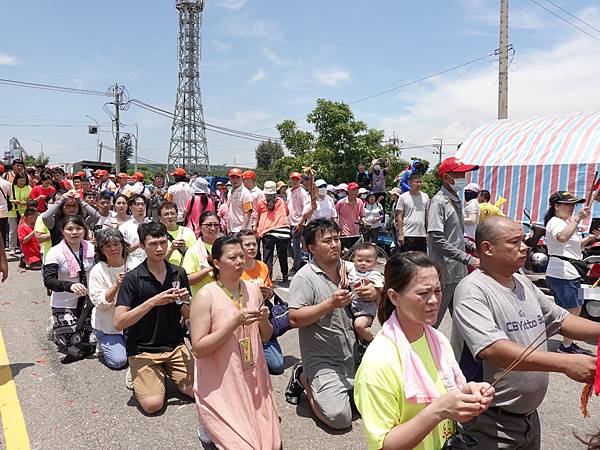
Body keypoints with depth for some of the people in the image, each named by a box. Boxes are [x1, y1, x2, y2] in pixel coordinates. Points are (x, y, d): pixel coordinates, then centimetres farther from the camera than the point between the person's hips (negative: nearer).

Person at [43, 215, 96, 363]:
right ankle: (56, 328, 29)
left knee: (86, 340, 12)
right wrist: (70, 285, -43)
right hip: (64, 304, -4)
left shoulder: (91, 248, -3)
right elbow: (48, 281, -25)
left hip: (86, 301, 4)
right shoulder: (55, 252, -15)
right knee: (73, 345, -2)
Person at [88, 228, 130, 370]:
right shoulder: (97, 271, -9)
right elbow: (99, 303, -15)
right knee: (118, 360, -10)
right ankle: (102, 343, 20)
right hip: (107, 324, -2)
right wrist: (116, 286, -29)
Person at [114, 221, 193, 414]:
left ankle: (166, 371, 18)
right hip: (142, 349, -3)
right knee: (153, 404, -17)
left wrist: (185, 302, -15)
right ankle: (138, 374, 13)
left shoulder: (179, 274, 0)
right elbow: (118, 323, -17)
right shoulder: (133, 278, -12)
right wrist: (152, 302, -26)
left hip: (175, 345, 4)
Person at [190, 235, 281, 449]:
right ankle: (210, 427, 23)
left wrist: (264, 320, -12)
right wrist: (235, 322, -25)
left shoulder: (253, 290, 2)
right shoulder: (206, 296, -15)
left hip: (254, 380, 5)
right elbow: (198, 348, -18)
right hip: (221, 385, -5)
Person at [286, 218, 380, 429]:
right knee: (339, 418, -13)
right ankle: (304, 379, 10)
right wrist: (330, 304, -26)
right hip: (323, 360, -6)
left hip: (354, 355, 6)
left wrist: (375, 294, -12)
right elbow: (294, 319, -19)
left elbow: (381, 302, 12)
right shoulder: (305, 277, -12)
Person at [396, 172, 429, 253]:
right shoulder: (403, 197, -2)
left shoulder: (425, 197, 9)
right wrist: (400, 234, -9)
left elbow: (427, 216, 14)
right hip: (407, 234, -4)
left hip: (422, 234, 4)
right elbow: (399, 217, -3)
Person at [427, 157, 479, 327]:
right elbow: (437, 240, -22)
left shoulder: (457, 201, 15)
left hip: (459, 273, 9)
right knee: (432, 321, 1)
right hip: (443, 275, -9)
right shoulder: (438, 201, -13)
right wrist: (468, 259, -22)